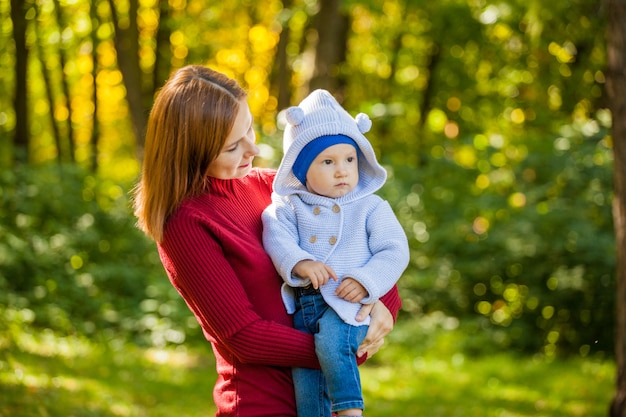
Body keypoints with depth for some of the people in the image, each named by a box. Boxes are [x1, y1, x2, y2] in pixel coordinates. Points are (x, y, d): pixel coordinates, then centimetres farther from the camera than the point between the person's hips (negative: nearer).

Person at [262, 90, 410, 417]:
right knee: (304, 378, -7)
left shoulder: (370, 207, 7)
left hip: (348, 304, -3)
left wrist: (365, 281, -15)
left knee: (331, 341, -31)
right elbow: (278, 238, -5)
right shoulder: (290, 206, 11)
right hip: (302, 305, 3)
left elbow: (394, 251, 1)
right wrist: (299, 263, -25)